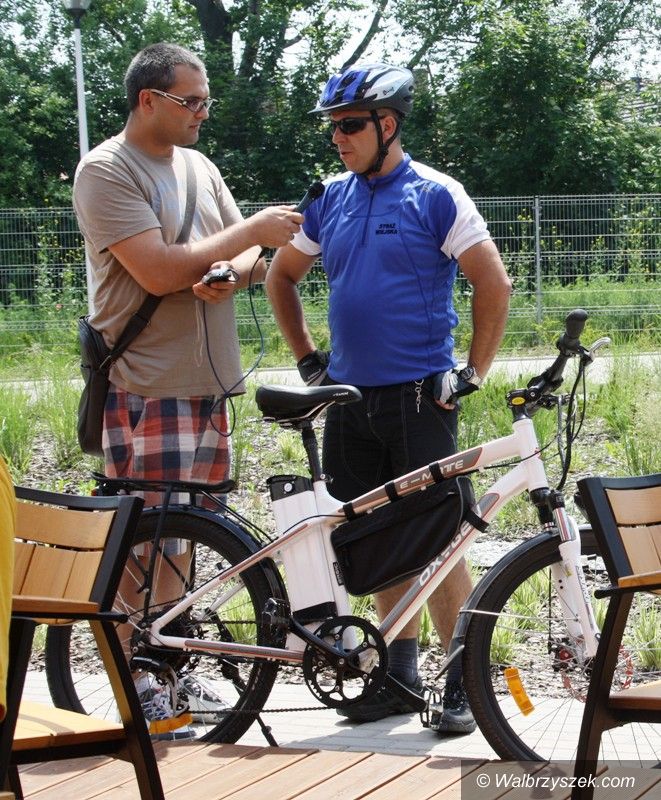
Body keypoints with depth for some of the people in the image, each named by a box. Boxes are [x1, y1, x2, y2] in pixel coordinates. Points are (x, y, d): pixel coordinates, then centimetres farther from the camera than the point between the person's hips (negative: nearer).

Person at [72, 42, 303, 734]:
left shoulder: (198, 168, 14)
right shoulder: (106, 171, -11)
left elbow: (251, 258, 12)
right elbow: (159, 271, -21)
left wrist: (232, 274, -12)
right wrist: (251, 231, -15)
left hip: (208, 380, 8)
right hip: (145, 387, -8)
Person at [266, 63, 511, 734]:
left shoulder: (436, 196, -6)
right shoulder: (331, 200, 10)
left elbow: (493, 283, -6)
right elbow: (281, 277, 22)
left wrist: (473, 372, -7)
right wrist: (306, 358, 15)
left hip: (418, 396, -5)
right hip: (351, 396, 5)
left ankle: (463, 681, 3)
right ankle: (400, 674, 19)